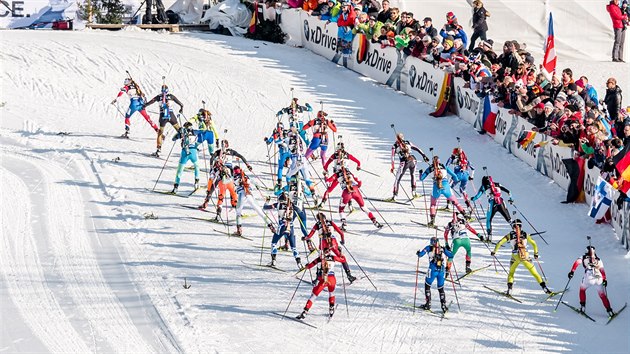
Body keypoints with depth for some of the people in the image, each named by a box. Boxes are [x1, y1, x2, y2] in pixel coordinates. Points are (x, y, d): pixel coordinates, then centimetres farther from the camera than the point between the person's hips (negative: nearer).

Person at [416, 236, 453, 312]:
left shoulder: (429, 248, 5)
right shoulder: (442, 249, 11)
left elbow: (420, 254, -2)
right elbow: (451, 255, 12)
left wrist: (418, 253, 21)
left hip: (432, 270, -3)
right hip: (441, 270, 3)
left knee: (427, 285, 16)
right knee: (441, 288, 15)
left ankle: (428, 304, 10)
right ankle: (444, 306, 6)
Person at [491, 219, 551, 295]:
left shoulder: (510, 235, 9)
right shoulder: (525, 234, 12)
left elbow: (500, 243, 8)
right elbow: (534, 244, 19)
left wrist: (494, 251, 20)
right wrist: (536, 253, 33)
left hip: (515, 257, 0)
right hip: (525, 256, 0)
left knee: (511, 273, 21)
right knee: (534, 273, 9)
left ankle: (509, 289, 6)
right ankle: (544, 287, 1)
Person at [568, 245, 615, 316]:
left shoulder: (583, 257, 19)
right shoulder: (598, 260, 23)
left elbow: (577, 262, 4)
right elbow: (602, 270, 18)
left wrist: (572, 271, -2)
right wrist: (604, 279, 19)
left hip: (588, 278, -2)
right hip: (599, 279, 2)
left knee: (582, 289, 27)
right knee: (602, 295, 14)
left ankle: (582, 306, 20)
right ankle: (609, 310, 7)